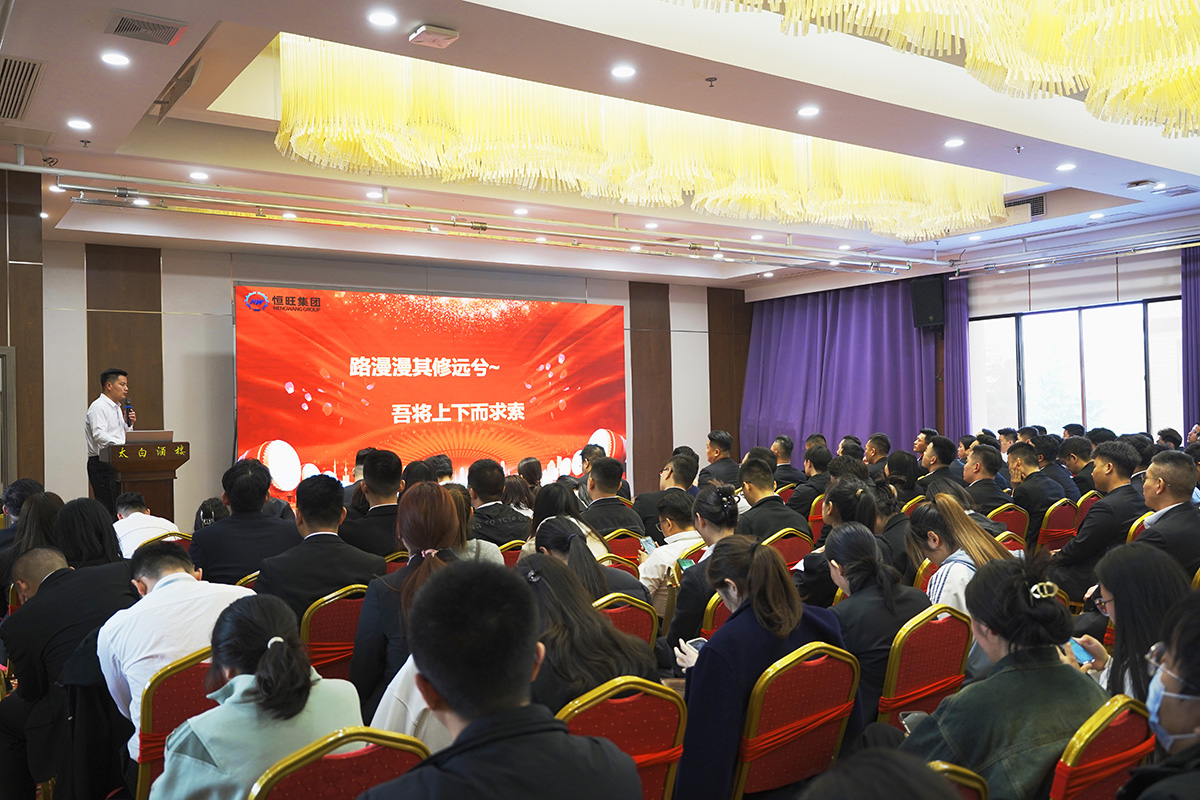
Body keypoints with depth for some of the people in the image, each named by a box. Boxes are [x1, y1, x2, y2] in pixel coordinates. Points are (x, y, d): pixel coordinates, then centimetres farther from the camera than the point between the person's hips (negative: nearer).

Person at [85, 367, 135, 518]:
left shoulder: (117, 408, 21)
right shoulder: (98, 407, -9)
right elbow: (99, 435, -22)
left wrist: (129, 424, 7)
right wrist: (123, 447, -31)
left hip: (116, 465, 9)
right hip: (102, 465, -9)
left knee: (118, 510, 5)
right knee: (108, 511, -13)